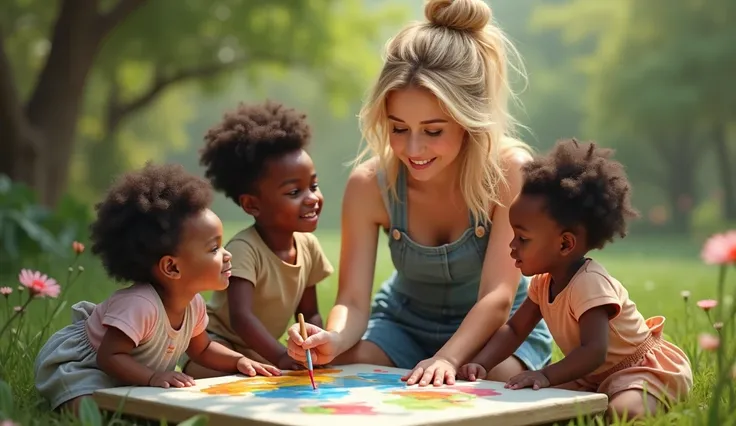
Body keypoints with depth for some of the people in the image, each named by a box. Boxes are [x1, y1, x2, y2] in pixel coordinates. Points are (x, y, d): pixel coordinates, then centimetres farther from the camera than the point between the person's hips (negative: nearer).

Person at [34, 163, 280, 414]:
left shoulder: (194, 303, -10)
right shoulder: (140, 304, -38)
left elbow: (201, 349, 8)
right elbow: (109, 356, -36)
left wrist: (240, 361, -7)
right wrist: (153, 378, -47)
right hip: (78, 365, -9)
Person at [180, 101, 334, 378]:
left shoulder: (308, 245, -4)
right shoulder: (244, 249, -25)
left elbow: (309, 315, 6)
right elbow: (241, 317, -36)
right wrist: (282, 357, -48)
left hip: (258, 353, 8)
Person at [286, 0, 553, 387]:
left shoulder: (510, 171, -28)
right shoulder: (369, 183, -21)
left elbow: (496, 299, -30)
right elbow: (353, 300, -21)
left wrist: (446, 358, -47)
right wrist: (333, 340, -45)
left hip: (500, 327, -1)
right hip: (404, 323, 2)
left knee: (492, 383, -32)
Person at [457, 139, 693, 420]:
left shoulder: (589, 283, -29)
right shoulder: (544, 282, -2)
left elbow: (594, 351, -37)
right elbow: (514, 330, 3)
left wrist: (546, 376, -47)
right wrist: (480, 364, -13)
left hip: (644, 369, -9)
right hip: (597, 376, 9)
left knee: (622, 411, -37)